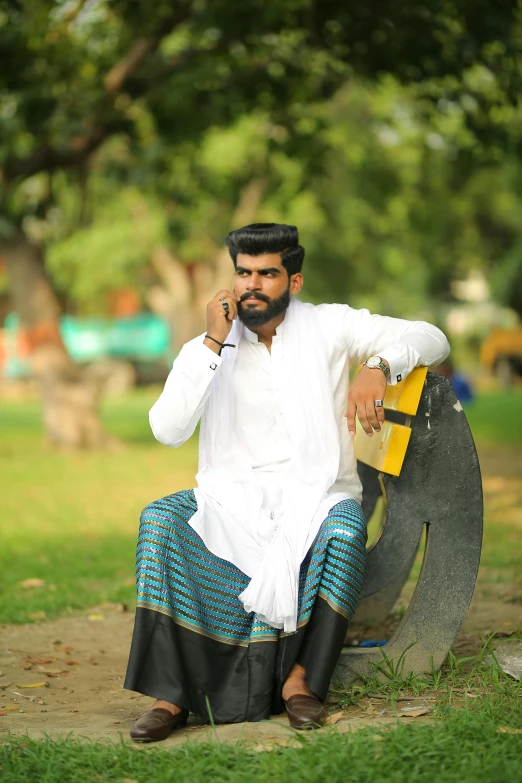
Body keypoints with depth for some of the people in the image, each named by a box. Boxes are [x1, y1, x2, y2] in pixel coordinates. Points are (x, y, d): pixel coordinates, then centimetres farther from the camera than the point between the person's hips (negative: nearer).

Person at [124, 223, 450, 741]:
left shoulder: (328, 327, 5)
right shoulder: (205, 350, 6)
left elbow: (431, 339, 1)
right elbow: (167, 430, -9)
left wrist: (378, 367, -19)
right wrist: (213, 344, -13)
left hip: (316, 491, -1)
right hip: (233, 496, 2)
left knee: (344, 532, -36)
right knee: (159, 520, -27)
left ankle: (302, 679, -22)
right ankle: (171, 693, -28)